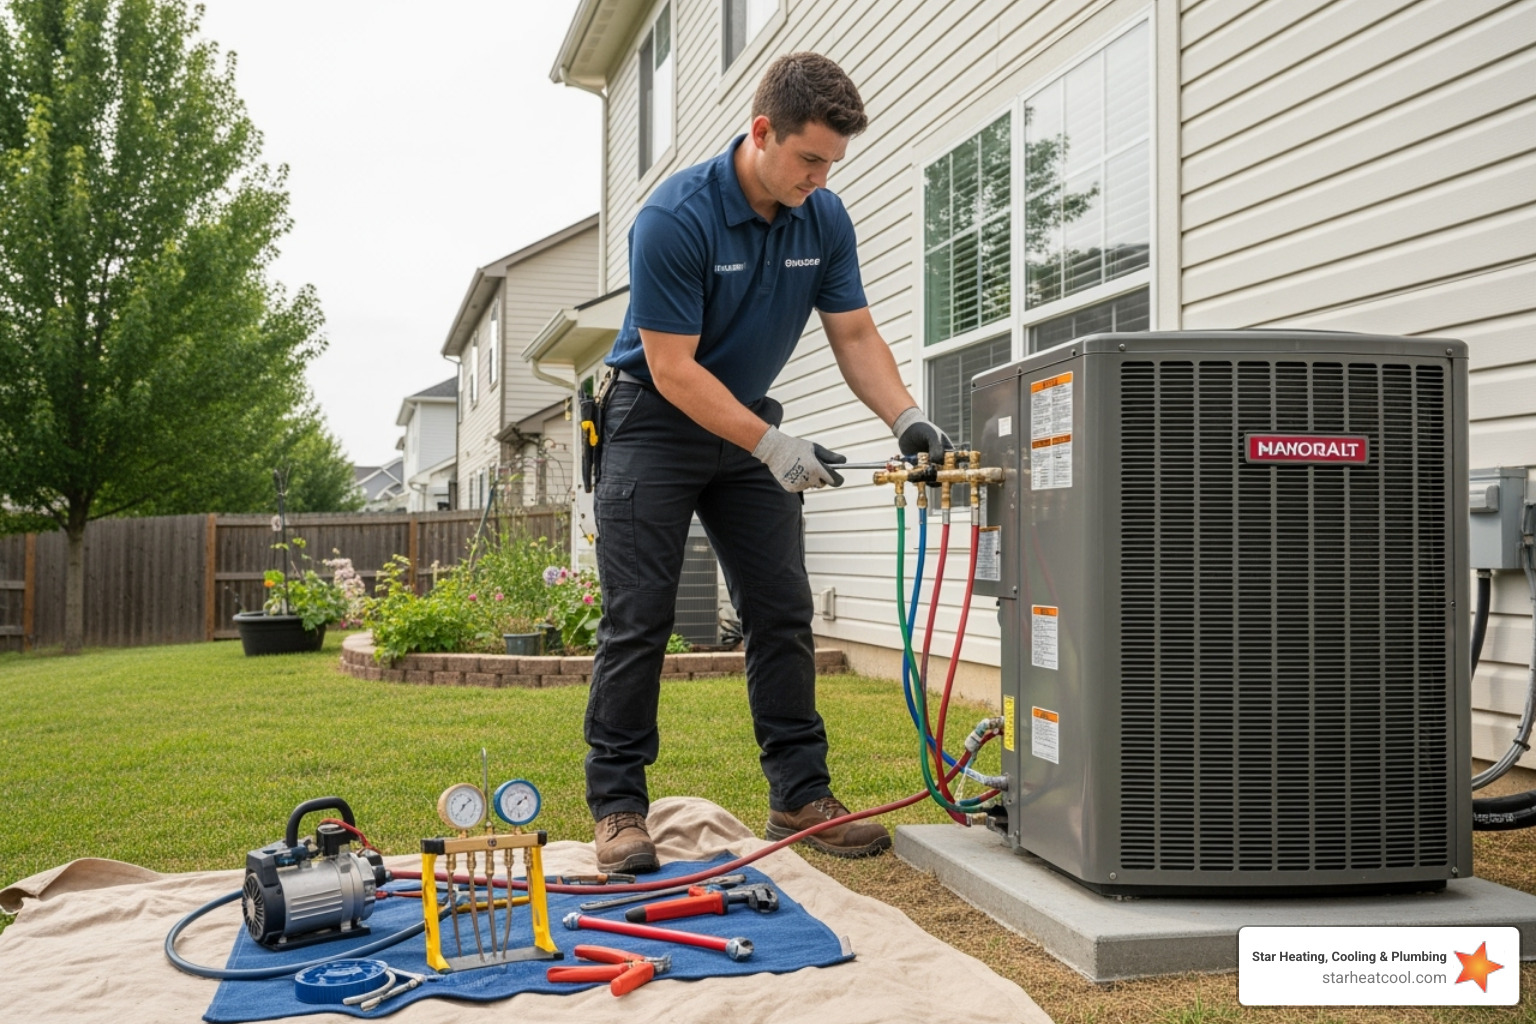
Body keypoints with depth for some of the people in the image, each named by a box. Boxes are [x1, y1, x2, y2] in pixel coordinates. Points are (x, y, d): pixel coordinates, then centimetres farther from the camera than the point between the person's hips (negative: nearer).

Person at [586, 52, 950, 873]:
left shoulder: (825, 219, -5)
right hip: (655, 420, -6)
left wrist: (905, 417, -16)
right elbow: (673, 369, -24)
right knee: (637, 620, -6)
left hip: (747, 420, 6)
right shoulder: (675, 218, -24)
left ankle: (799, 795, 10)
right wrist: (773, 446, -28)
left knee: (782, 614, 3)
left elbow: (853, 333, 0)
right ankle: (617, 804, 4)